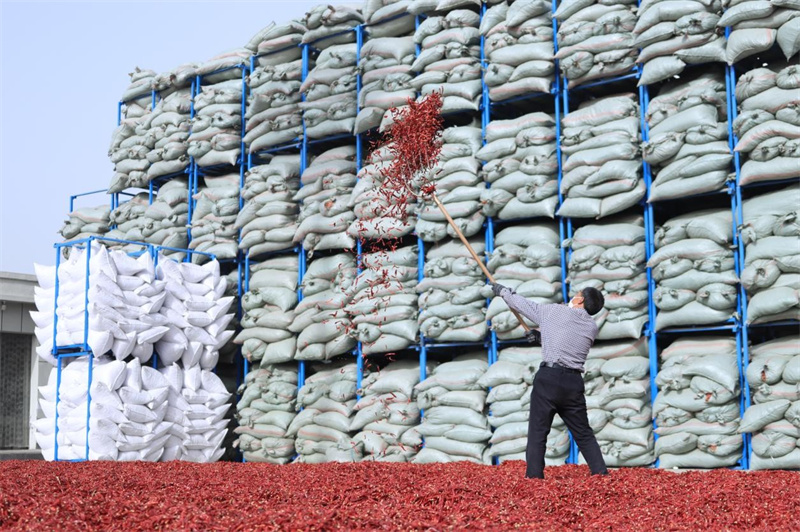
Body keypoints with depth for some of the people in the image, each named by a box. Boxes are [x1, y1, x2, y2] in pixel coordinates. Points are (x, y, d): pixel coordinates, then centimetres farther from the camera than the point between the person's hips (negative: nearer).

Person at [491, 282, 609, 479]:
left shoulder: (555, 311, 3)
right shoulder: (592, 327, 14)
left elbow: (524, 305, 15)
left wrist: (503, 291, 32)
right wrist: (542, 334, 39)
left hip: (548, 377, -4)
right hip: (574, 382, 4)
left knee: (538, 432, -1)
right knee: (584, 434, 10)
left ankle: (534, 476, -5)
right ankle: (601, 473, 5)